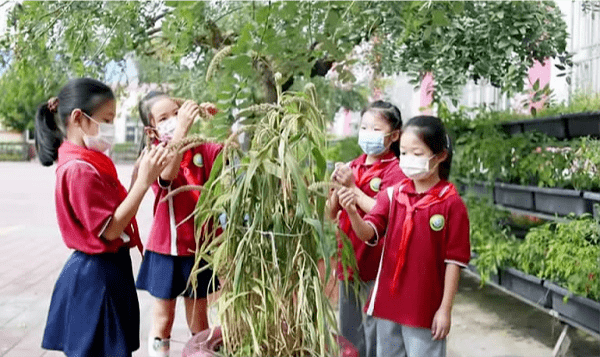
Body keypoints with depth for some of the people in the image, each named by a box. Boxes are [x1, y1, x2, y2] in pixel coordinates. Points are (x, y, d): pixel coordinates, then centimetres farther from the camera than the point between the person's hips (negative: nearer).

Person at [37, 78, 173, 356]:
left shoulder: (90, 163, 9)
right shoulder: (79, 170, -21)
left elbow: (118, 208, 7)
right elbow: (110, 230, -23)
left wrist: (144, 171, 2)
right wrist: (143, 181, -25)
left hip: (108, 271, 10)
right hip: (96, 278, -10)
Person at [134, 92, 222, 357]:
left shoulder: (201, 150, -1)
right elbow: (167, 173, -35)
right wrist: (182, 128, -46)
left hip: (199, 246, 3)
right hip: (167, 249, -3)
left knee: (198, 319, 17)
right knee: (163, 319, 13)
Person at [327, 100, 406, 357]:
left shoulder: (395, 171, -11)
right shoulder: (353, 167, 7)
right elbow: (332, 213, 9)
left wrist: (352, 187, -20)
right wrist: (337, 187, -9)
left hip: (375, 264, -7)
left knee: (374, 335, 3)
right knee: (347, 331, 20)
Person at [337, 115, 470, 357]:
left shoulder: (451, 203, -12)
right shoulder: (392, 195, 1)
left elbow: (454, 260, -9)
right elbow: (368, 233, -9)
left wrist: (445, 309, -8)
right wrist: (352, 213, -30)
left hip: (425, 308, -4)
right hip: (388, 301, 5)